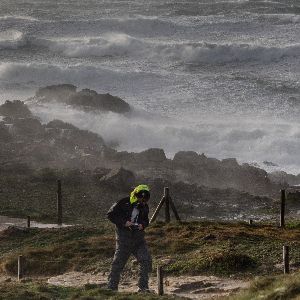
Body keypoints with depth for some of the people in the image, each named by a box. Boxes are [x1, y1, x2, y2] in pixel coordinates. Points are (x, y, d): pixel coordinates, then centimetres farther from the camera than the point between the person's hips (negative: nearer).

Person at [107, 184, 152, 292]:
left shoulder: (144, 207, 5)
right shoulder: (123, 203, -12)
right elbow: (110, 215, -9)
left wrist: (142, 225, -6)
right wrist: (124, 222, -19)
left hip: (138, 238, 5)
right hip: (124, 238, -5)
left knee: (146, 260, -5)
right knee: (118, 262, -1)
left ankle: (143, 286, 3)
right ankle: (112, 287, 8)